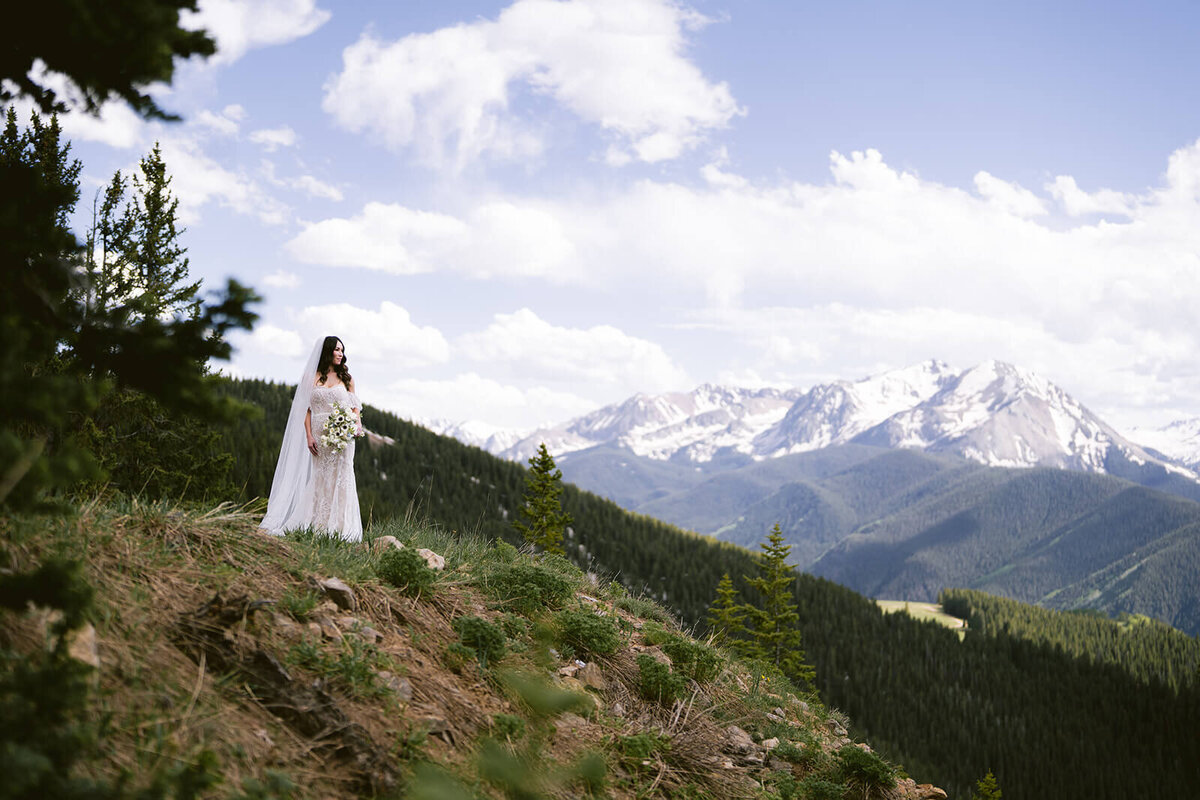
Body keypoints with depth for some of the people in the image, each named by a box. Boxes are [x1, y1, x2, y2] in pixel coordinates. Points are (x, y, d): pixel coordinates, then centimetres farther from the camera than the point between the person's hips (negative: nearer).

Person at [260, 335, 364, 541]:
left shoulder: (346, 378, 12)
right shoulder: (313, 377, 8)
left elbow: (355, 406, 12)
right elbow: (307, 409, 5)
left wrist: (358, 424, -7)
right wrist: (308, 436, -5)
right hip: (320, 434, 0)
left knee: (341, 476, -5)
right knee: (320, 477, -2)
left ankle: (340, 526, -4)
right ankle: (320, 526, 0)